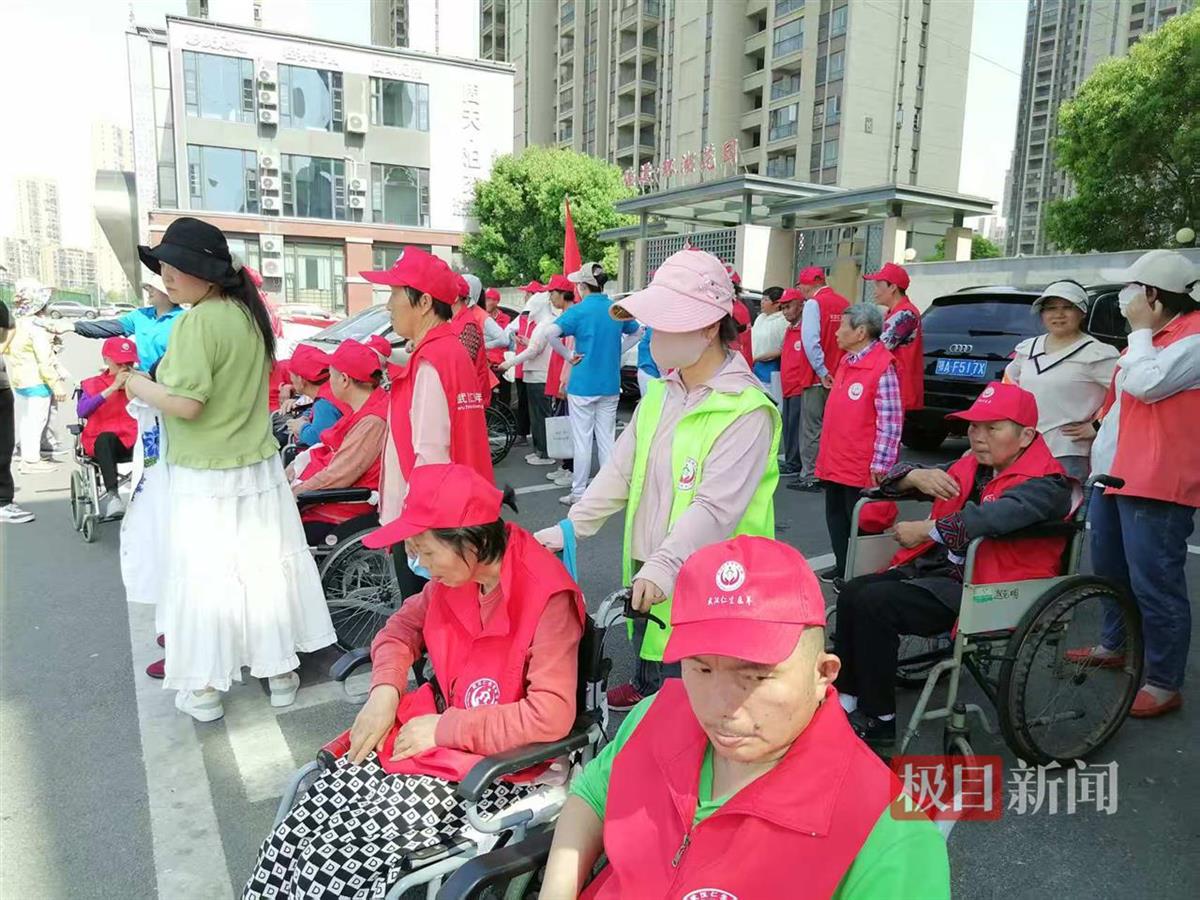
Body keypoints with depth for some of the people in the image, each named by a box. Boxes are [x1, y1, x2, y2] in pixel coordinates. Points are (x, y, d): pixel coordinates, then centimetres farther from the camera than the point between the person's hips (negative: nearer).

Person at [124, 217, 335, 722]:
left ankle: (204, 691, 19)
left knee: (203, 577, 5)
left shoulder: (196, 323, -18)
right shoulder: (249, 314, 5)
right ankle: (280, 671, 25)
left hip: (204, 477, -7)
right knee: (266, 567, 13)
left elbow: (187, 403, -23)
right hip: (259, 467, 7)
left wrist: (140, 387, -5)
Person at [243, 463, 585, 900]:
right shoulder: (455, 575, 0)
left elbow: (551, 715, -25)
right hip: (426, 736, 7)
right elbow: (404, 624, 14)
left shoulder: (548, 597, -22)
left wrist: (445, 728, -18)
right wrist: (385, 691, -5)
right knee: (292, 837, -7)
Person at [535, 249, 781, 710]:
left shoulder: (746, 411, -18)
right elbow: (620, 471, 8)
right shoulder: (659, 392, 8)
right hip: (646, 577, 7)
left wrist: (664, 566, -36)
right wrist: (569, 528, 1)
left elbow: (715, 508, -26)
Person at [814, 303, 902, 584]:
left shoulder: (882, 367, -16)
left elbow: (890, 421, -19)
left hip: (862, 467, -9)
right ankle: (842, 569, 30)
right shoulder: (846, 362, 11)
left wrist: (880, 465, -21)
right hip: (835, 462, 9)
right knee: (836, 516, 17)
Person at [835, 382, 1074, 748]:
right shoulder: (970, 467, 13)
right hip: (936, 567, 8)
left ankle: (879, 724, -9)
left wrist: (924, 530, -23)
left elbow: (995, 517, -32)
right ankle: (847, 702, -3)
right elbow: (890, 476, 15)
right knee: (852, 592, -11)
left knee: (874, 603, -23)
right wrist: (917, 476, -9)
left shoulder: (1045, 484, -9)